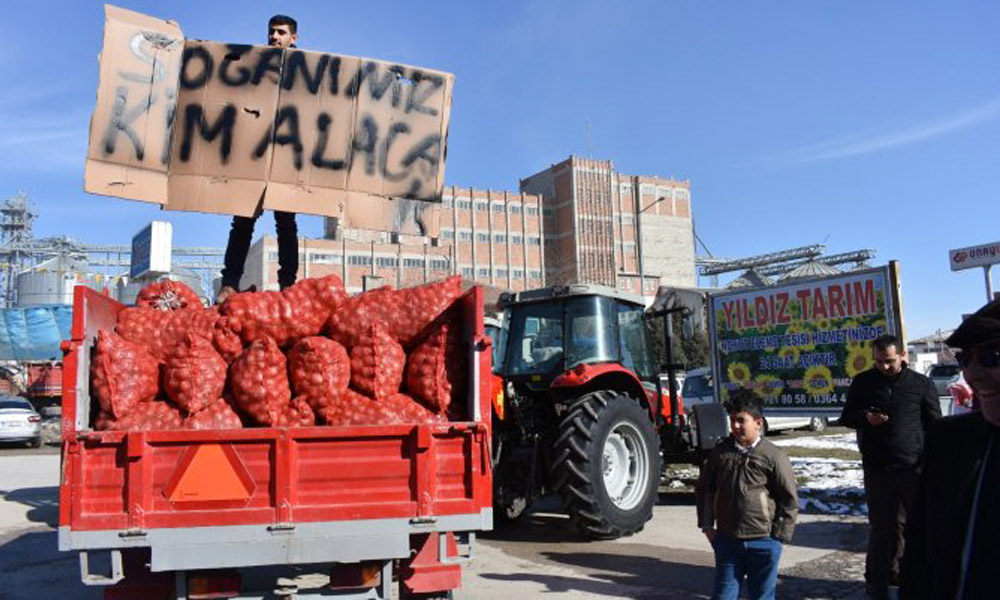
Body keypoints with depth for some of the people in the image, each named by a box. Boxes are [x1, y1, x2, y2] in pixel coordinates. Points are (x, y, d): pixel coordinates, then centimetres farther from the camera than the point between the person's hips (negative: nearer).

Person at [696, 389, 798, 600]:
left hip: (764, 542, -2)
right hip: (726, 539, 2)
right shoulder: (720, 452, 0)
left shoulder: (774, 456, -9)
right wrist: (707, 525, 6)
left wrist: (779, 536, -5)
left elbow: (790, 500, -4)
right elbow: (704, 489, 11)